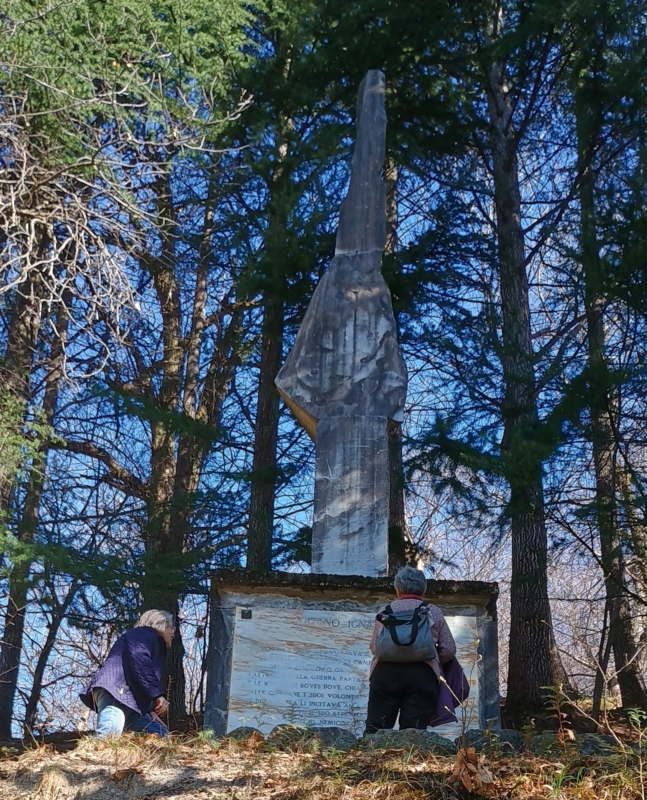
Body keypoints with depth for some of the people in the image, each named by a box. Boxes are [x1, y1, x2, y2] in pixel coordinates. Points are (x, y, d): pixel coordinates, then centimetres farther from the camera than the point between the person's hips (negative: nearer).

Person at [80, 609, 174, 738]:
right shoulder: (145, 634, 6)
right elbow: (139, 661, -16)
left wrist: (150, 711, 14)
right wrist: (158, 694, -19)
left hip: (130, 701, 11)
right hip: (115, 691, -10)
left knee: (161, 737, 5)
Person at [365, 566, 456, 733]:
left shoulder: (385, 612, 18)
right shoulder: (434, 612, 16)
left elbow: (374, 647, 18)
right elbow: (449, 650, 12)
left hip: (385, 671, 1)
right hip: (423, 675, -1)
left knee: (376, 731, 2)